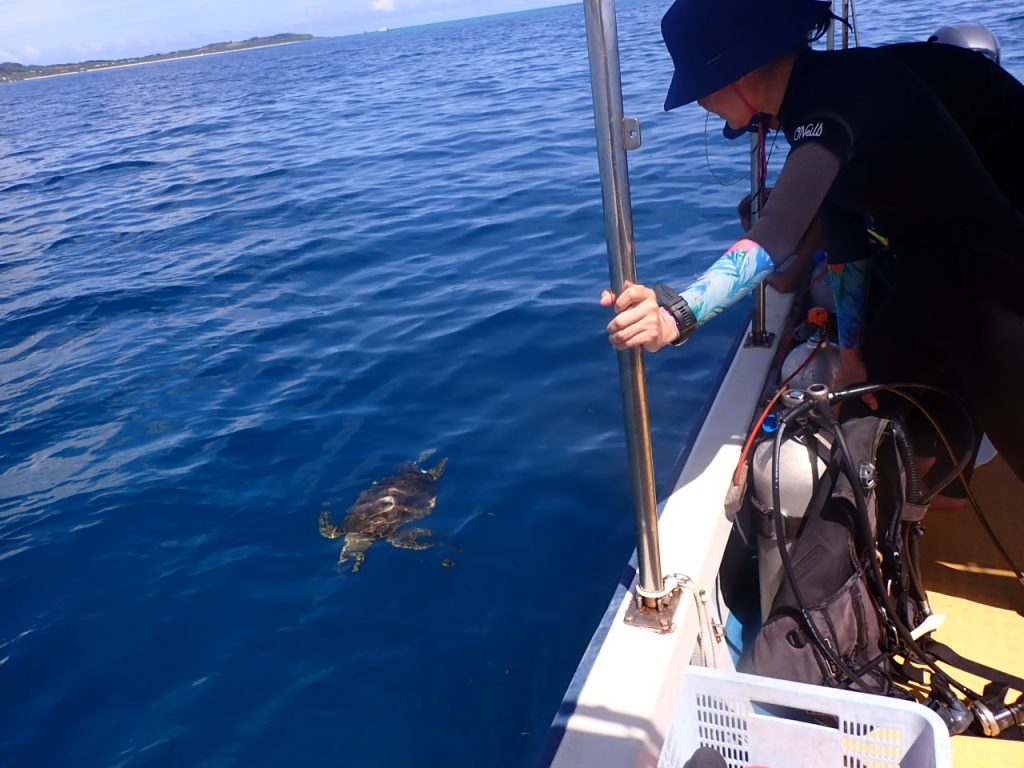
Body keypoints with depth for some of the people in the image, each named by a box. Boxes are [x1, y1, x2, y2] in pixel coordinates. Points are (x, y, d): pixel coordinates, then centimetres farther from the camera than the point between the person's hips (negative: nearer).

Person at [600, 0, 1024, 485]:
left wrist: (679, 311, -52)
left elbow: (779, 234, -41)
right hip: (924, 286, 9)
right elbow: (843, 243, 7)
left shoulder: (838, 95, -26)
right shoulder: (814, 102, 3)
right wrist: (851, 346, 11)